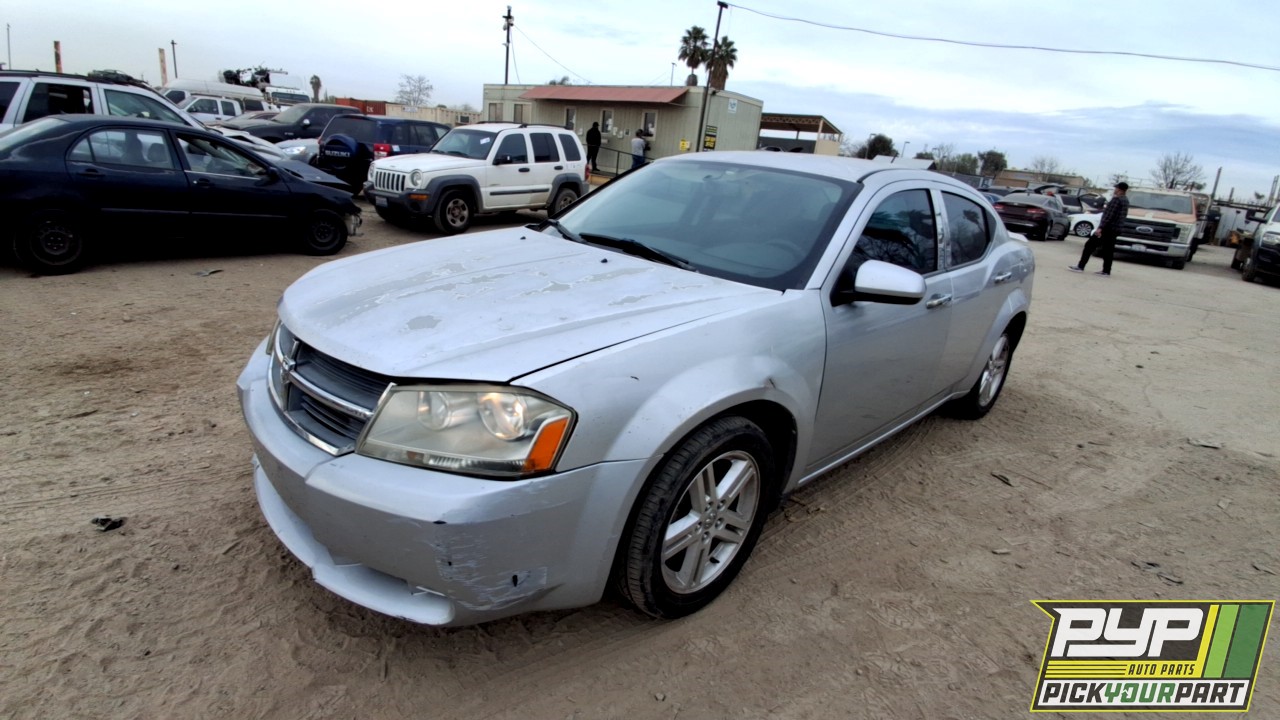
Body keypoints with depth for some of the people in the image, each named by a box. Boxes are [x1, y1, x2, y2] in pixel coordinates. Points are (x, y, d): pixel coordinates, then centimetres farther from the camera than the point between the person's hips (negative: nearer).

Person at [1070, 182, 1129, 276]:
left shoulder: (1116, 199, -13)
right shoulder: (1125, 201, 15)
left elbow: (1109, 215, -21)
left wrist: (1100, 227, -25)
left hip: (1108, 228, -9)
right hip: (1115, 229, 9)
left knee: (1090, 245, -5)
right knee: (1108, 250, 10)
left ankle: (1080, 267, -7)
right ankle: (1106, 271, 9)